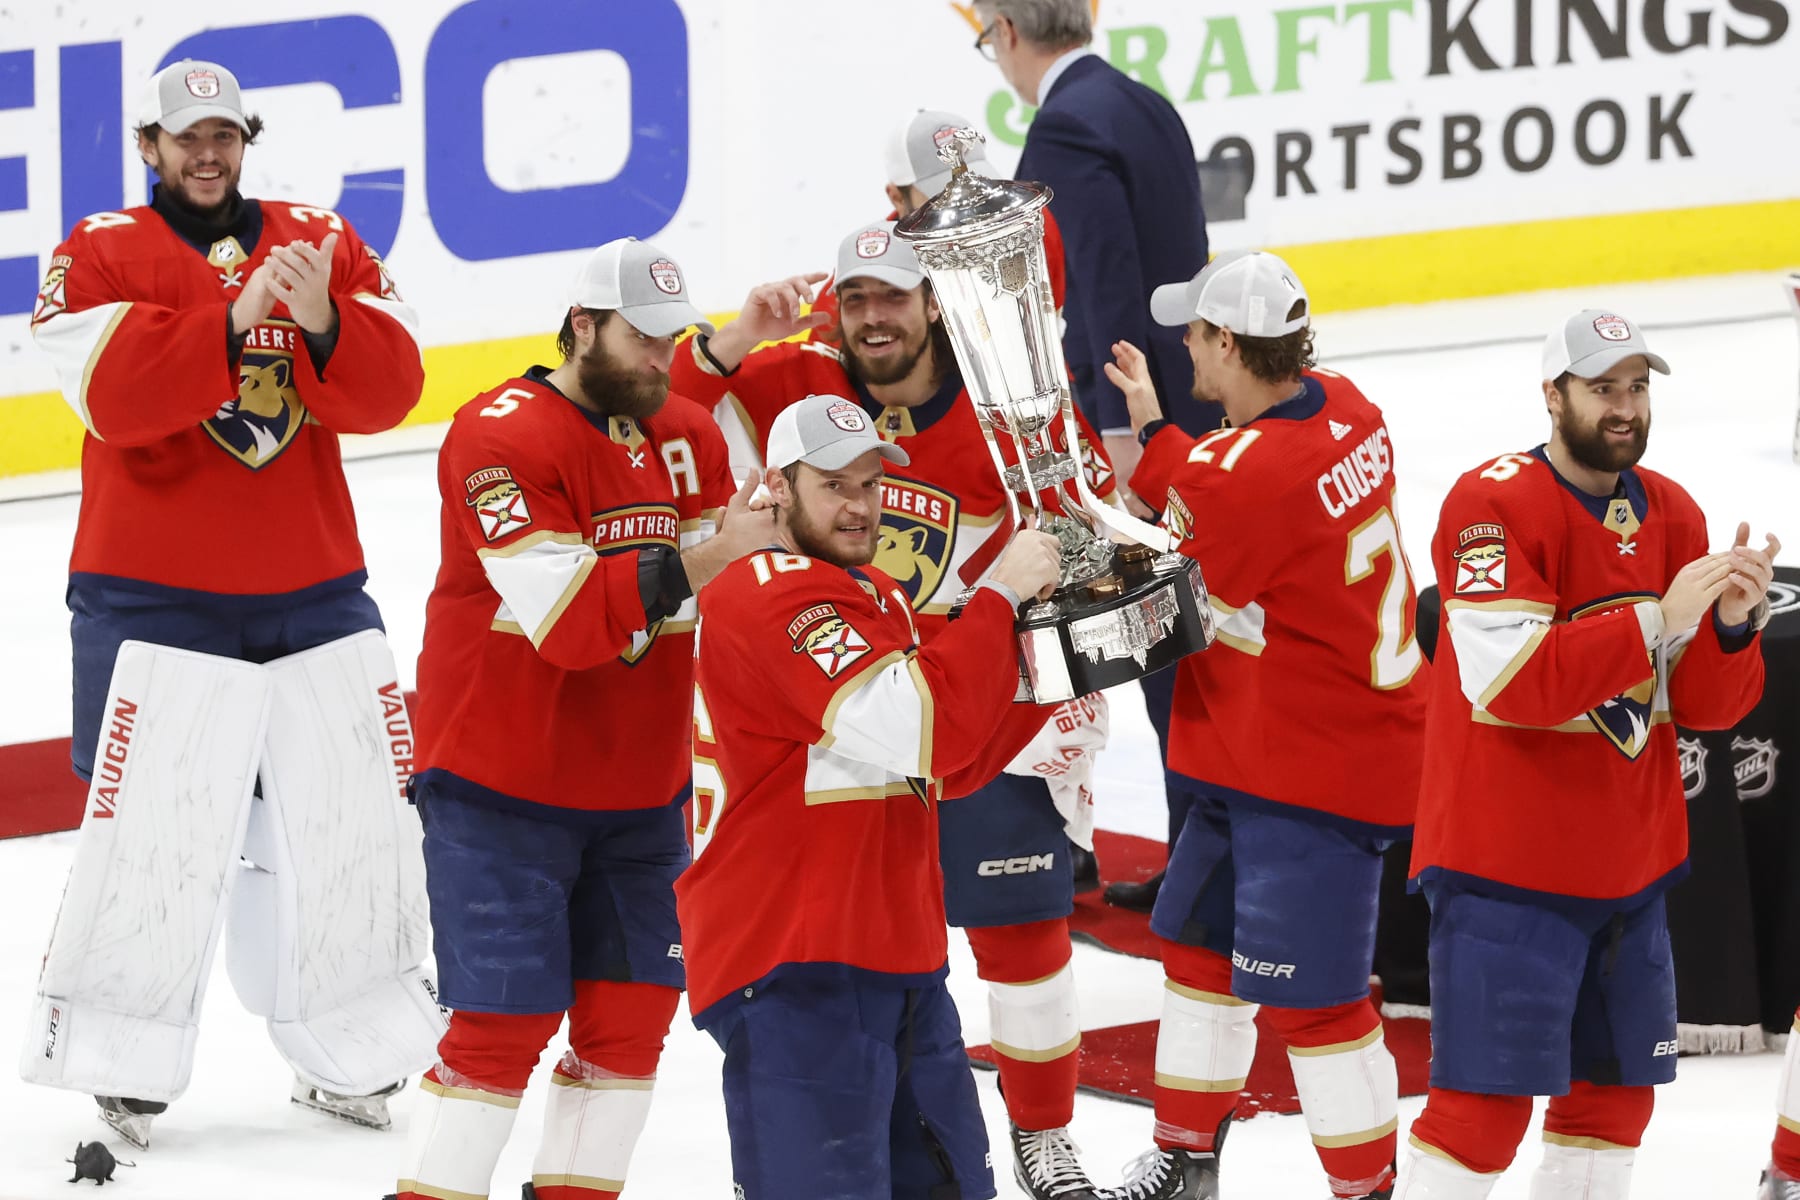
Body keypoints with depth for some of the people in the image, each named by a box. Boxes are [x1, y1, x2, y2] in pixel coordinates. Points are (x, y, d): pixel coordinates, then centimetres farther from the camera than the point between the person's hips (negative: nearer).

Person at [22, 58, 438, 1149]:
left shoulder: (324, 245, 9)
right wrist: (232, 322, -26)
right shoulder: (100, 254, 0)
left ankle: (349, 1057, 25)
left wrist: (322, 322, -22)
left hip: (314, 596, 4)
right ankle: (118, 1074, 4)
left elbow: (387, 393, -3)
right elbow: (112, 393, -17)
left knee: (355, 823, 10)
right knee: (153, 838, -8)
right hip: (154, 600, -4)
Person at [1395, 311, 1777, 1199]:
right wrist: (1657, 622, -29)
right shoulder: (1493, 506, -15)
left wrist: (1733, 626, -15)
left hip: (1629, 860, 8)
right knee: (1487, 1098, -11)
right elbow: (1509, 681, -26)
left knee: (1617, 1088, 15)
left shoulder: (1672, 516, 7)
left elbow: (1706, 706, 6)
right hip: (1506, 860, -8)